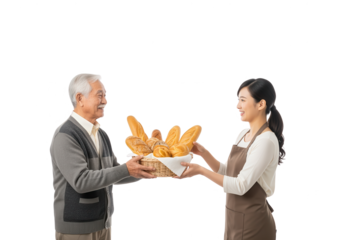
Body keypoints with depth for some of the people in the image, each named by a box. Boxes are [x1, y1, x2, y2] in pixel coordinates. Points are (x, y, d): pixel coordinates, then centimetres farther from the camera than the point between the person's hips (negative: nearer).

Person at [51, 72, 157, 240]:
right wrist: (125, 169, -24)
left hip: (103, 224, 7)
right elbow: (81, 181, -24)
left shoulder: (101, 134, 10)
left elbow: (114, 174, 12)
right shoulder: (65, 136, -16)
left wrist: (141, 171, -6)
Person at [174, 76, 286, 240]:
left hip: (252, 224, -8)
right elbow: (226, 172, 10)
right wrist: (203, 153, -4)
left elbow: (241, 185, -23)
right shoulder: (243, 134, 7)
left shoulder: (266, 140, -18)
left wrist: (201, 171, -25)